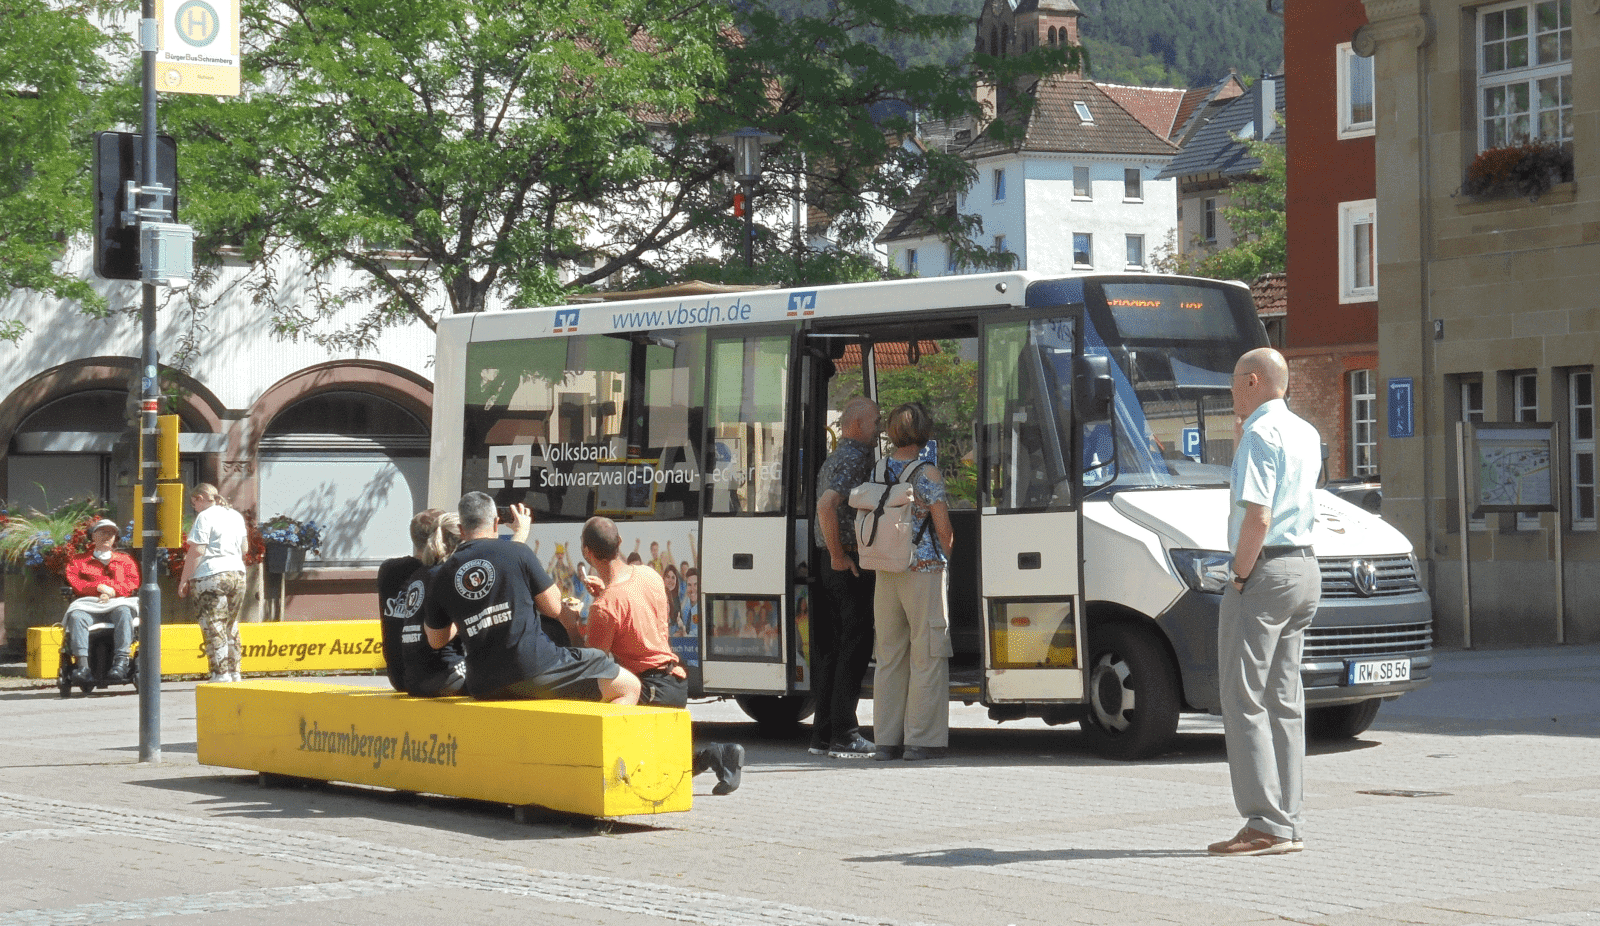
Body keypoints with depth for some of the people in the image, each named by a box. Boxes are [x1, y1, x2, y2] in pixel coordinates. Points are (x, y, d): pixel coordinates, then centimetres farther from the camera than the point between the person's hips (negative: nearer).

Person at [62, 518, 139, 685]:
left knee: (123, 611, -38)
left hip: (117, 602, 0)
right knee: (76, 615, -35)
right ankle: (82, 664, -48)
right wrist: (99, 587, -7)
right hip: (89, 604, 0)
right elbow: (74, 583, 8)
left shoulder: (125, 560, 28)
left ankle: (121, 661, -48)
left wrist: (112, 590, -7)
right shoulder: (78, 560, 26)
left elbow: (133, 583, 11)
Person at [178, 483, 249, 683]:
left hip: (211, 576, -7)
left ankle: (221, 675, -9)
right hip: (237, 575, 7)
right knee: (231, 628, 14)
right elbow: (244, 548, 22)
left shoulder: (205, 517, -7)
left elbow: (197, 551, -12)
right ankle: (234, 675, 15)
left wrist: (184, 580, -7)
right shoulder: (236, 516, 15)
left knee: (214, 629, -5)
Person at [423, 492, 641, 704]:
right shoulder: (518, 552, -1)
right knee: (629, 687, 3)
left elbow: (435, 640, 17)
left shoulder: (442, 575, 8)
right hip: (537, 669, -5)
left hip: (484, 688, 5)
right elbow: (554, 608, 7)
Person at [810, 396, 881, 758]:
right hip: (850, 564, -10)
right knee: (855, 647, -7)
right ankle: (844, 734, -7)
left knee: (833, 648, 11)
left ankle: (823, 733, 14)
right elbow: (826, 505, -25)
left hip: (835, 563, 10)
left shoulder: (834, 459, 19)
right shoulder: (855, 459, -13)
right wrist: (839, 556, -19)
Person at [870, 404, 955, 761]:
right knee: (926, 655, 0)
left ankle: (886, 739, 12)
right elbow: (944, 527, -8)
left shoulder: (879, 471, 6)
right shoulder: (927, 473, -10)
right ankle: (920, 740, -2)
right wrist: (946, 554, 12)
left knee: (889, 655, 11)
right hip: (924, 570, -6)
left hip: (886, 571, 6)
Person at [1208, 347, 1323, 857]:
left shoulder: (1260, 435, -12)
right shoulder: (1307, 435, 16)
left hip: (1265, 570, -9)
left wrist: (1241, 575, -12)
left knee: (1244, 700, -6)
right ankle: (1288, 825, 9)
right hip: (1305, 570, 9)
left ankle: (1265, 825, -10)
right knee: (1284, 700, 10)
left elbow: (1257, 516, -22)